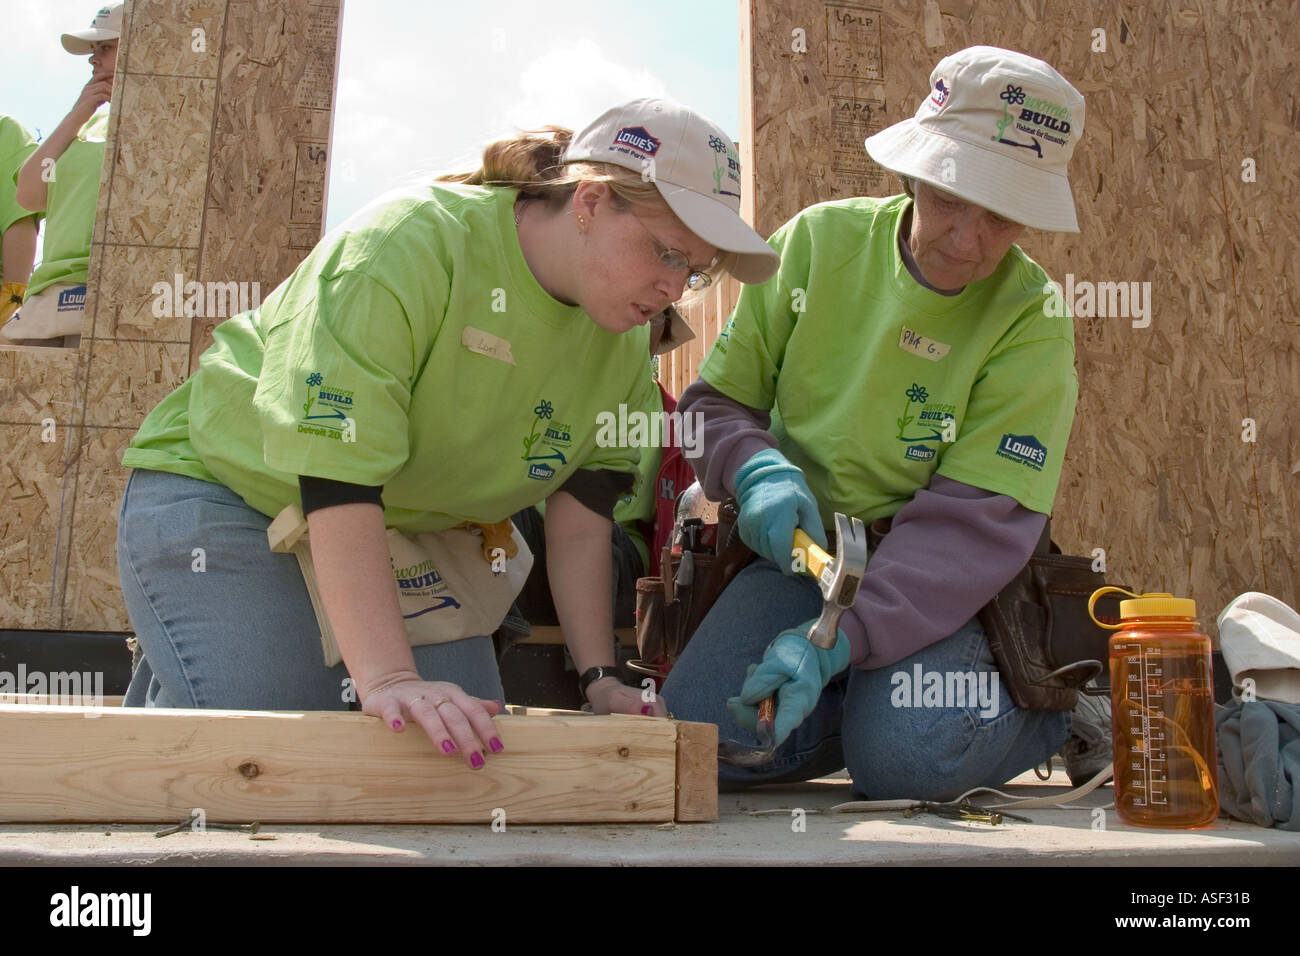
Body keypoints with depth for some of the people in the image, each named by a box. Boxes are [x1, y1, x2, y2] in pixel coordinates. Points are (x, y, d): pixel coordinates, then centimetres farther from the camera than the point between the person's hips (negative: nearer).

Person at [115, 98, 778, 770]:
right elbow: (336, 477, -35)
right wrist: (388, 677, -41)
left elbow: (580, 511, -4)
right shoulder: (409, 242, -29)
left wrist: (599, 678, -11)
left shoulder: (622, 345, -6)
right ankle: (159, 696, 14)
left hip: (408, 528, 7)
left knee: (476, 754, -1)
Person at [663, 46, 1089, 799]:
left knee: (906, 758, -27)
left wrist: (840, 640, -35)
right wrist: (757, 470, -23)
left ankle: (1050, 705, 6)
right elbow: (717, 401, 1)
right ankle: (864, 700, 10)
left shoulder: (1032, 324, -14)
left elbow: (975, 523, -21)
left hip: (938, 580, -2)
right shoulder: (818, 240, -7)